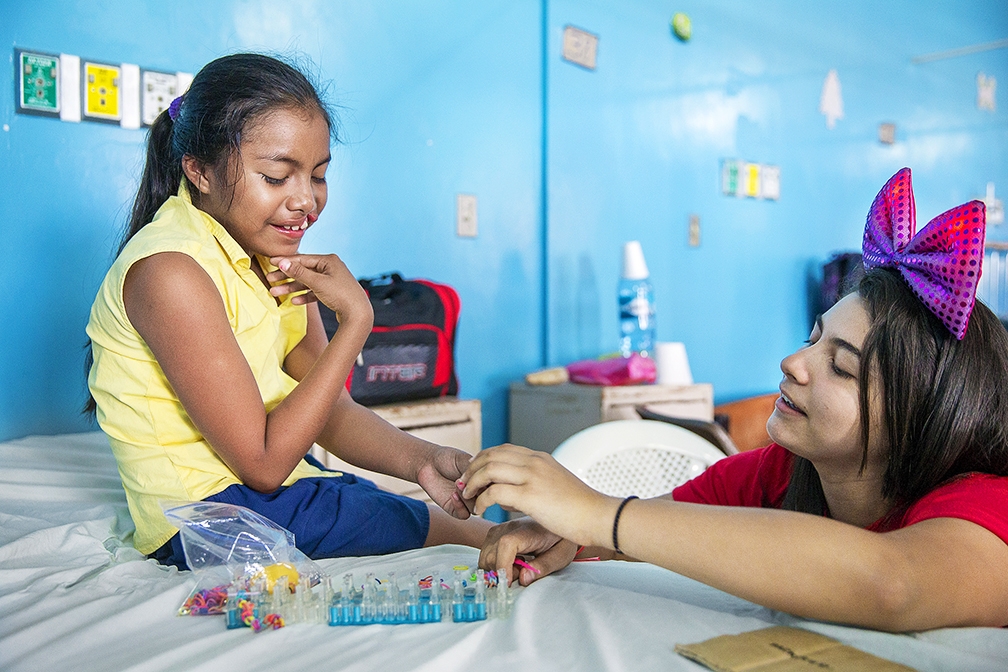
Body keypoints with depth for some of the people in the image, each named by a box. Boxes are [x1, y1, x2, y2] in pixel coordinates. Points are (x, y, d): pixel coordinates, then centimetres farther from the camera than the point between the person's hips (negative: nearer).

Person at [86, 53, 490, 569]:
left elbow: (332, 413, 1)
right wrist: (355, 320, -21)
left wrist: (419, 459, -18)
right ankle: (479, 537, 12)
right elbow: (263, 461, -21)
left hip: (273, 486, 8)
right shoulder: (170, 272, -22)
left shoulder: (280, 259, 4)